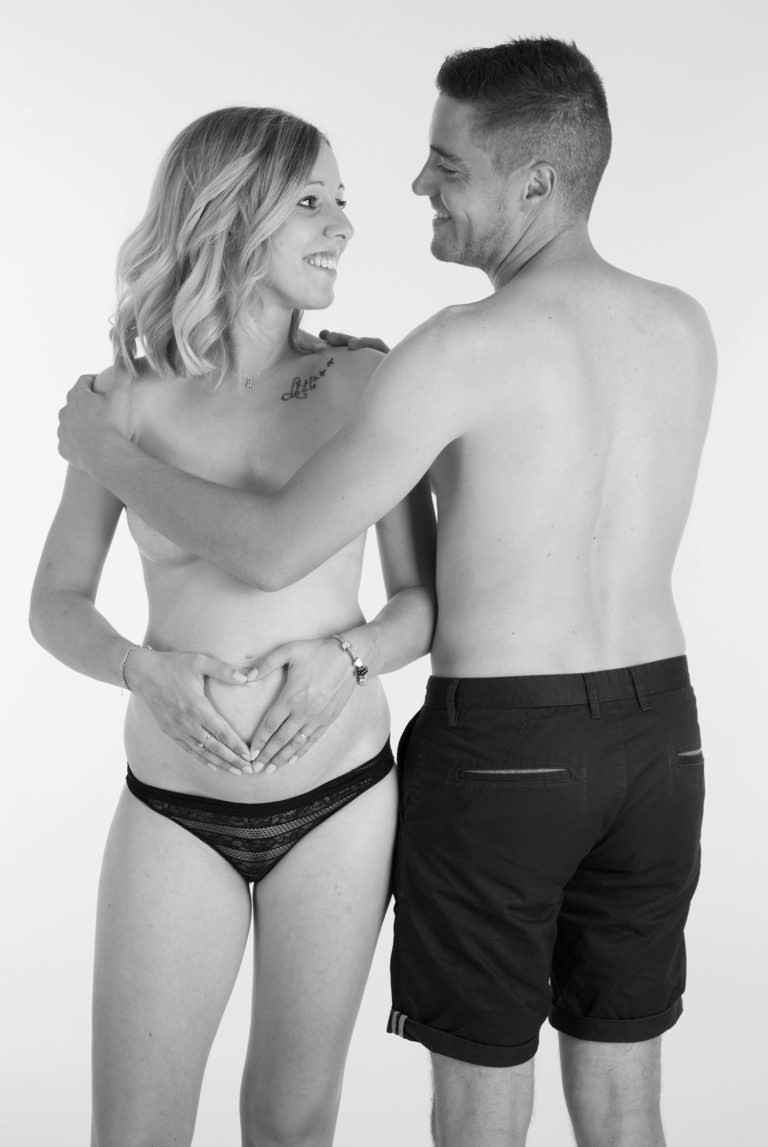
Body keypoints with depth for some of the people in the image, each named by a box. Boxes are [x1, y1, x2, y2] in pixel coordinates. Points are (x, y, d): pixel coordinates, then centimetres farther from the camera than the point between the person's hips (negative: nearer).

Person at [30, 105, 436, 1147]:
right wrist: (145, 668, -17)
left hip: (340, 799, 0)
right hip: (176, 812, 0)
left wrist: (346, 658, -20)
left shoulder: (365, 385, -5)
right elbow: (56, 604, 3)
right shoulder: (130, 398, -4)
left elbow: (425, 599, 0)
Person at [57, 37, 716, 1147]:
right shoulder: (686, 325, 2)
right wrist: (365, 379, 14)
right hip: (657, 736, 6)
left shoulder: (460, 347, -19)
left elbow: (272, 553, -21)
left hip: (498, 754, -6)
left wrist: (106, 454, -5)